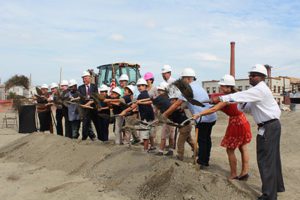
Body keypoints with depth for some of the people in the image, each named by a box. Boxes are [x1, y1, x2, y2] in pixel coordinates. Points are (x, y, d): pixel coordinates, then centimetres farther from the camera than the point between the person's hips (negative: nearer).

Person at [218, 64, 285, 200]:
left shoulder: (260, 89, -16)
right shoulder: (258, 90, 16)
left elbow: (241, 95, -25)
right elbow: (248, 108, 14)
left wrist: (222, 98, -24)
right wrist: (242, 105, -6)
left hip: (268, 127, -11)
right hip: (272, 125, 11)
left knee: (265, 160, -6)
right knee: (272, 158, 21)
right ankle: (277, 186, 38)